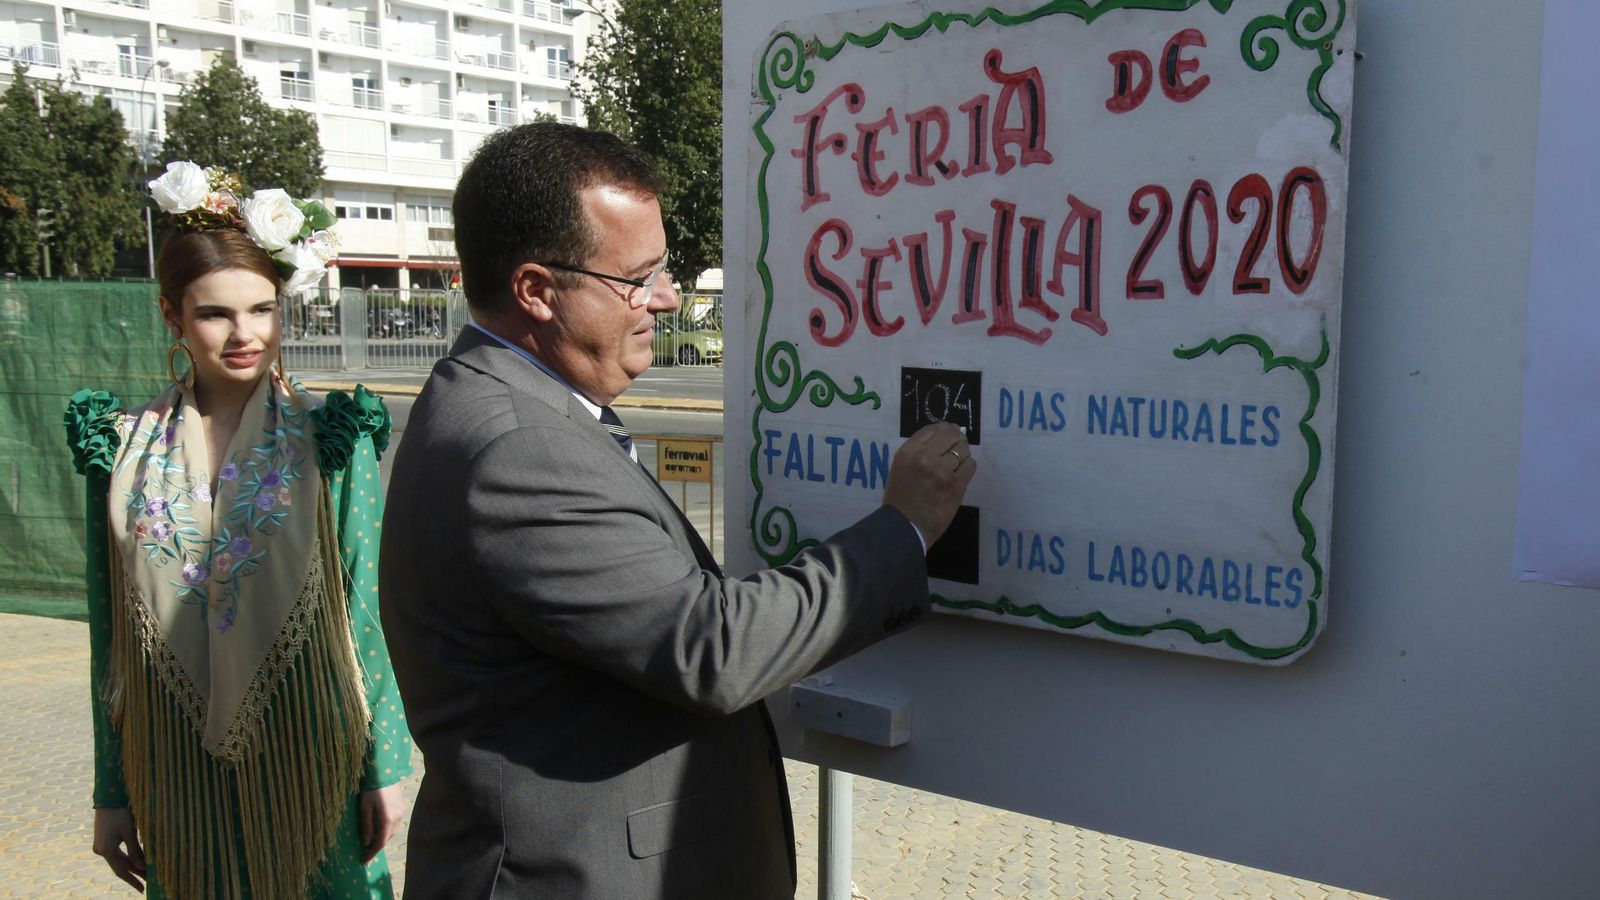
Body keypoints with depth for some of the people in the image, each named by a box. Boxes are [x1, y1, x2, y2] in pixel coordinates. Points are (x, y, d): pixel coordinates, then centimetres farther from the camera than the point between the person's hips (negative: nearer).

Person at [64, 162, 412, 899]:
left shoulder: (331, 442, -6)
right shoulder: (125, 449, 0)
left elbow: (369, 613, -3)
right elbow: (110, 633, 5)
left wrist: (386, 770, -3)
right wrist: (111, 793, 7)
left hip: (306, 764, -2)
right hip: (177, 775, 2)